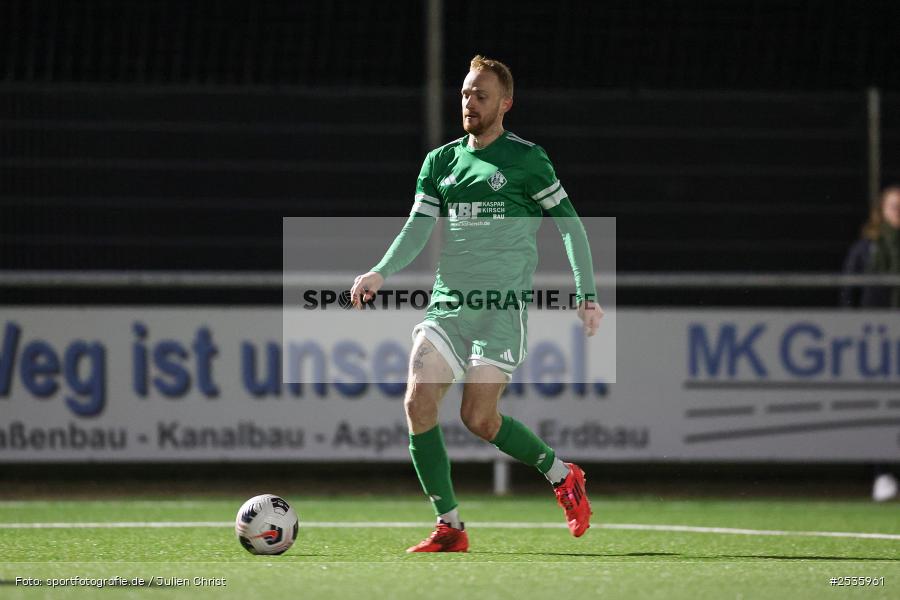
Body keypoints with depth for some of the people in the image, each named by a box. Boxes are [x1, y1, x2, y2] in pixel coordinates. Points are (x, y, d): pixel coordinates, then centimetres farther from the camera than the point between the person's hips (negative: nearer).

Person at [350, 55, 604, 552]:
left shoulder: (526, 159, -1)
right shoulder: (440, 161, 13)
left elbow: (570, 224, 3)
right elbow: (417, 228, 8)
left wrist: (587, 295, -3)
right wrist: (380, 273, -10)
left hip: (502, 306, -5)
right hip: (447, 304, 5)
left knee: (479, 418, -12)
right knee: (418, 403, -12)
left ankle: (562, 475, 15)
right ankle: (449, 527, -3)